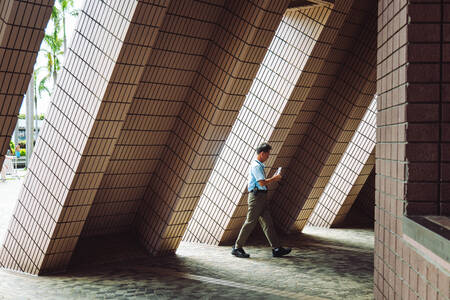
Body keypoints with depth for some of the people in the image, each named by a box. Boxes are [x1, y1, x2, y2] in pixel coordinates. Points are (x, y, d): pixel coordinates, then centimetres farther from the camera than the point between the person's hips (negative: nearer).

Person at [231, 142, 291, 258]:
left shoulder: (259, 165, 19)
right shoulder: (256, 166, -13)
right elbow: (262, 183, -20)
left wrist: (273, 178, 12)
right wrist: (274, 179, -6)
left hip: (262, 197, 10)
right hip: (256, 196, -10)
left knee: (267, 222, 8)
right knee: (250, 222, -6)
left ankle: (276, 249, 10)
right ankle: (237, 248, 1)